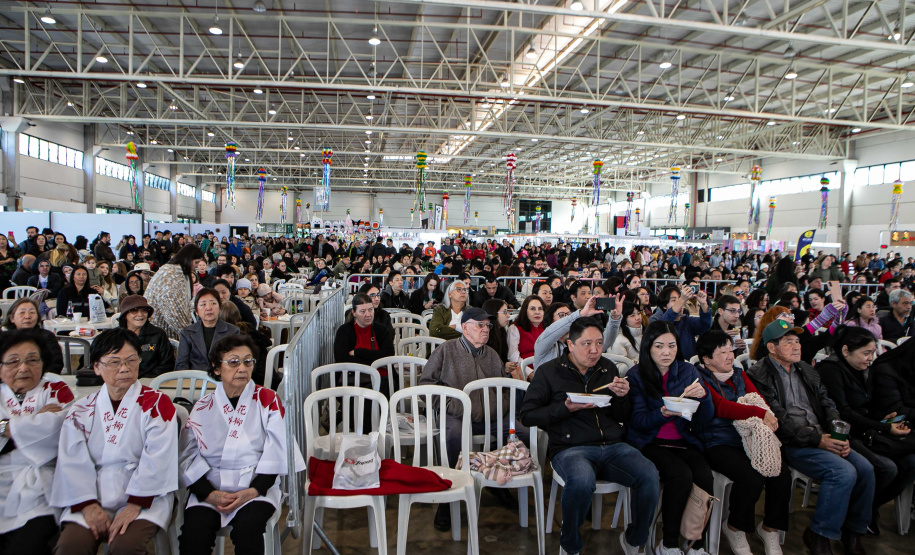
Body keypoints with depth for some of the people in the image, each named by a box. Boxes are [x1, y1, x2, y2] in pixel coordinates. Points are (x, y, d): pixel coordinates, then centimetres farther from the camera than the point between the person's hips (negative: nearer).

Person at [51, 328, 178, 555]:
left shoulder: (157, 404, -1)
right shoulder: (80, 411, 10)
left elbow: (156, 461, -10)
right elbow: (73, 462, 1)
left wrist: (135, 505, -18)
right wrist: (87, 506, -12)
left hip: (144, 497, -3)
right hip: (94, 499, 3)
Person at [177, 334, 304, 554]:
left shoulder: (268, 400, 5)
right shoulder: (202, 408, 11)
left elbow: (275, 453, -2)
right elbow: (188, 456, 2)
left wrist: (254, 490, -14)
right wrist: (208, 493, -14)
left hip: (257, 485, -1)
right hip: (210, 487, 2)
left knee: (247, 527, -29)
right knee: (193, 533, -24)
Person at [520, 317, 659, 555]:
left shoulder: (608, 368, 15)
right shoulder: (549, 372, 3)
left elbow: (623, 418, 19)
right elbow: (527, 415, -2)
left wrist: (622, 397, -3)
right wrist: (566, 408, -13)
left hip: (613, 446, 4)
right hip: (570, 448, -4)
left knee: (649, 475, -23)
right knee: (583, 480, -36)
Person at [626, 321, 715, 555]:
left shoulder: (688, 371, 7)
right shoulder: (636, 376, -2)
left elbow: (705, 419, 3)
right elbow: (637, 421, -7)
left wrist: (703, 396, -17)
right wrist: (663, 414, -25)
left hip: (683, 442, 3)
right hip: (649, 442, -3)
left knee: (704, 475, -26)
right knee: (681, 474, -29)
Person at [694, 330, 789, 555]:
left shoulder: (739, 373, 18)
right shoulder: (699, 378, -5)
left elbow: (758, 397, 5)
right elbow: (720, 406, -18)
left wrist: (768, 418, -17)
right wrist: (759, 413, -25)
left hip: (750, 439, 7)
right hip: (719, 444, -6)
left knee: (782, 473, -16)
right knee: (751, 477, -27)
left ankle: (770, 528, 8)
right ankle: (734, 528, 1)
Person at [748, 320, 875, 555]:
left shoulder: (806, 370, 19)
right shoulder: (760, 375, -8)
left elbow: (827, 404, 16)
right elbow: (779, 418, -15)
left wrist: (839, 435, -2)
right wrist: (818, 439, -18)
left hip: (823, 437, 8)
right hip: (791, 444, -7)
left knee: (865, 468, -11)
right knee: (844, 472, -24)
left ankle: (853, 531, 10)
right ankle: (819, 535, -6)